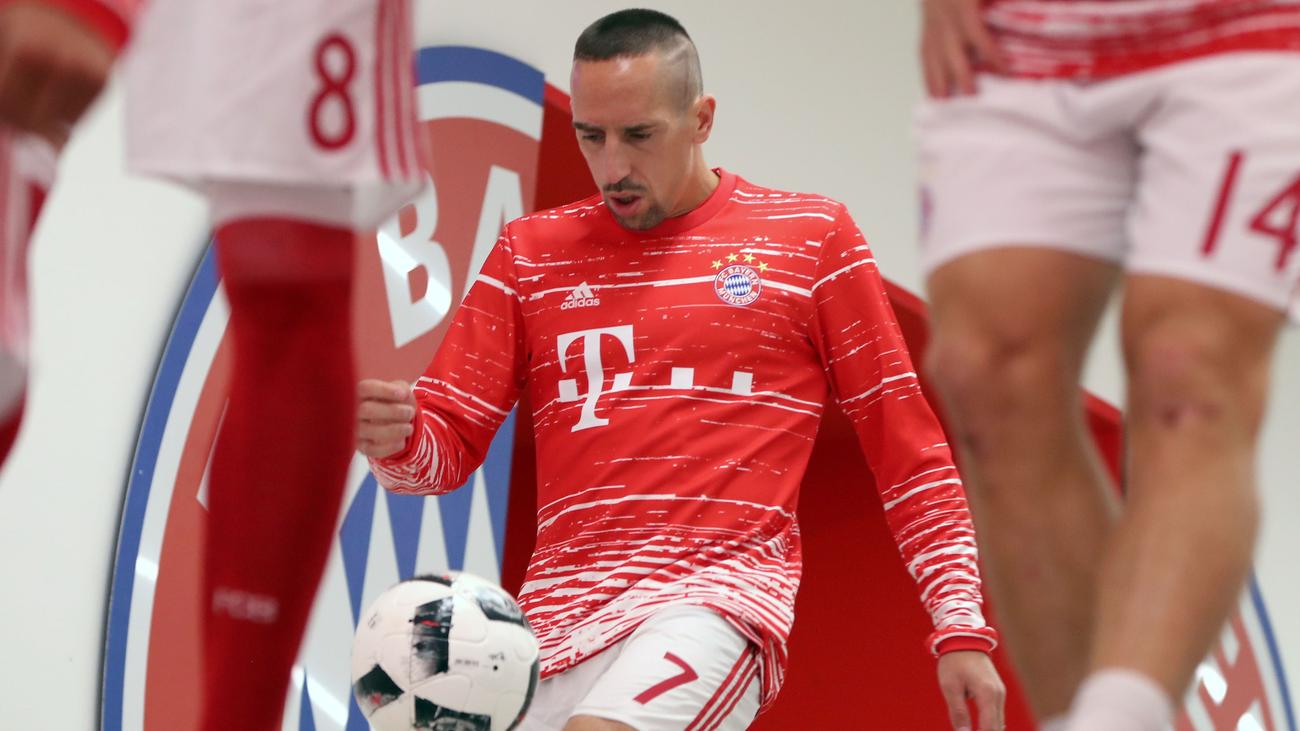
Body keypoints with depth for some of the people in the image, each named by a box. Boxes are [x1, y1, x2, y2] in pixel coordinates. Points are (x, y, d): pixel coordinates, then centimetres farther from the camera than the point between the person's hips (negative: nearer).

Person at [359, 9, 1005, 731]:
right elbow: (447, 446, 12)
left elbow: (909, 453, 9)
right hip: (558, 610, 4)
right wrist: (394, 440, -12)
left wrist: (960, 628, 2)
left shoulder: (812, 237, 8)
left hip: (722, 589, -4)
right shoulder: (530, 251, 14)